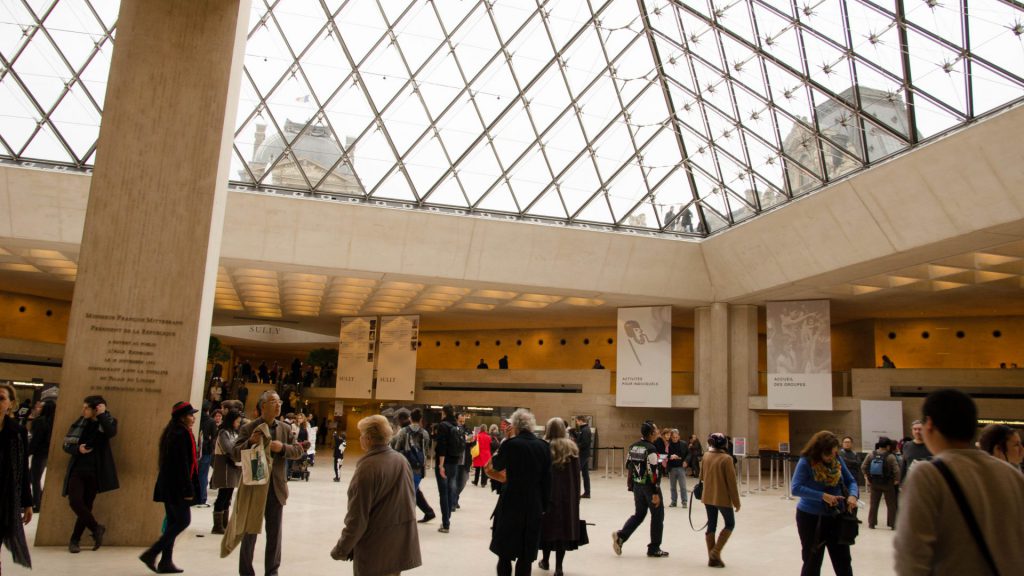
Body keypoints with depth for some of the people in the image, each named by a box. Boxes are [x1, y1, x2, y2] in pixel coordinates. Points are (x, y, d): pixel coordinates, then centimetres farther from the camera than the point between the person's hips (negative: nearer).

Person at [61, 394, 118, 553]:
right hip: (77, 470, 2)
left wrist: (102, 414, -20)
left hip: (95, 472, -2)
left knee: (86, 505, 3)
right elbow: (65, 443, 7)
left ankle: (74, 540, 18)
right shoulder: (80, 423, 5)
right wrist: (78, 449, -12)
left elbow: (111, 432, -24)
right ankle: (97, 528, 8)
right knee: (75, 501, -13)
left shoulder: (107, 422, -1)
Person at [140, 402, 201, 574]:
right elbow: (182, 464, -19)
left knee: (173, 522, 12)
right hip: (177, 486, -10)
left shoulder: (173, 433, 14)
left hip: (168, 485, 10)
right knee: (183, 520, -4)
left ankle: (165, 562, 13)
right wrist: (188, 490, -18)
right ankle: (151, 554, -5)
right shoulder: (181, 435, -16)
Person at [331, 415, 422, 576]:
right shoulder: (402, 461, 3)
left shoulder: (368, 468, -20)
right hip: (400, 542, 7)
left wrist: (342, 548, -8)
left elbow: (358, 516, -19)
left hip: (375, 547, -7)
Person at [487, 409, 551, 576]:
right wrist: (544, 505, 12)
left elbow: (496, 465, 6)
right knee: (526, 554, 10)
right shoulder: (544, 446, 0)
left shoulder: (511, 444, -12)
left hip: (511, 504, -3)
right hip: (534, 506, 4)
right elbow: (547, 479, 3)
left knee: (505, 551, 8)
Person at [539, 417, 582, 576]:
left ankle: (545, 561, 27)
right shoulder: (572, 447, 1)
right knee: (563, 526, 4)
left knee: (548, 525, 13)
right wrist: (576, 496, 4)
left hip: (547, 493, -1)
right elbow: (577, 475, 0)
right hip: (567, 494, 1)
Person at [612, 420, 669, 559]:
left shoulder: (633, 447, 6)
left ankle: (621, 536, 1)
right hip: (649, 487, -7)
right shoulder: (651, 449, -18)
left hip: (637, 485, 7)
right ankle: (654, 549, 15)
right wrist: (656, 493, -18)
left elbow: (628, 467, 11)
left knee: (639, 514, 17)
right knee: (657, 516, 8)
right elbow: (653, 472, -21)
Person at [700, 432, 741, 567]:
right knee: (730, 524, 13)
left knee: (711, 525, 13)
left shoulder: (706, 456, 1)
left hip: (708, 497, 5)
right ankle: (716, 552, 3)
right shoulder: (726, 458, -17)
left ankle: (712, 558, 16)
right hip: (723, 498, -5)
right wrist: (736, 501, -7)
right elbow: (731, 482, -15)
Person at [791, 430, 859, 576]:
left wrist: (853, 495, -15)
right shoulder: (806, 462, -18)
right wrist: (822, 496, -30)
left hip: (836, 516, 5)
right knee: (812, 562, 9)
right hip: (810, 517, -5)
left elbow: (851, 481, 7)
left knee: (843, 561, 12)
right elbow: (795, 488, -23)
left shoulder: (837, 460, -3)